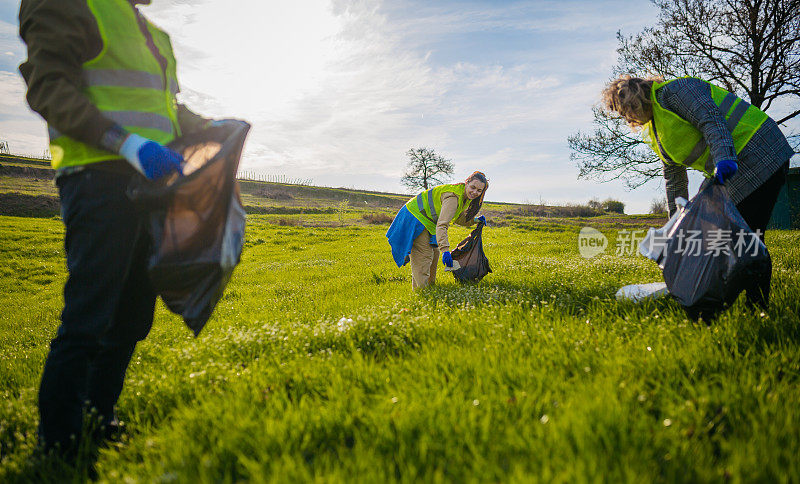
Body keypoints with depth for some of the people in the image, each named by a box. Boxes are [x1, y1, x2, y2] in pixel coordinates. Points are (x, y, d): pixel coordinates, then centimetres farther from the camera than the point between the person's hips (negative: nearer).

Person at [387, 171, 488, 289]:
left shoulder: (465, 196, 0)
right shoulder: (453, 196, -30)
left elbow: (457, 217, 15)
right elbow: (442, 225, -39)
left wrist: (474, 220, -1)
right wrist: (445, 250, -47)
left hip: (427, 220, 10)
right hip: (416, 217, -10)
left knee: (434, 254, 16)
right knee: (424, 257, -13)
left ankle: (430, 285, 28)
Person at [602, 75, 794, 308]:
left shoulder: (673, 91, -8)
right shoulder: (656, 132, 19)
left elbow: (711, 119, -23)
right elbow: (674, 178, 22)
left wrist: (724, 157, -37)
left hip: (760, 156, -10)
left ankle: (759, 307, -9)